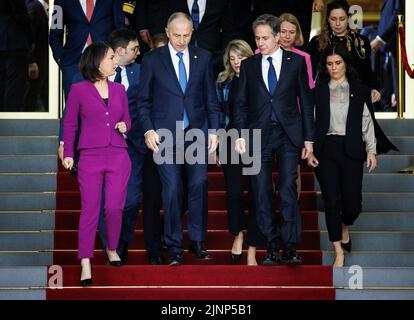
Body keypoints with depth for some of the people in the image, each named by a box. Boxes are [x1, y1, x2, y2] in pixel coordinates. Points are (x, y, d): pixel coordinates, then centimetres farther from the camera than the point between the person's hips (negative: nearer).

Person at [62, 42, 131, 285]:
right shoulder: (79, 90, 2)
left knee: (114, 208, -1)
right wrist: (68, 153, -1)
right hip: (90, 157, -3)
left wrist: (124, 126, -2)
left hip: (118, 156, 3)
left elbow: (127, 120, 20)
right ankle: (86, 265, -2)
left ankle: (112, 249, 24)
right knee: (90, 210, -4)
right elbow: (70, 123, 5)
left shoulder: (119, 89, 12)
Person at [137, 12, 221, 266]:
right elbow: (144, 100, 4)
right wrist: (148, 130, -6)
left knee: (199, 183, -5)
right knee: (172, 189, -3)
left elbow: (211, 97, 11)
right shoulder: (152, 59, 2)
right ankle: (175, 247, 5)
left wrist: (213, 129, 5)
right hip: (166, 133, -2)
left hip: (197, 132, 2)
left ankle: (197, 241, 9)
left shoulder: (203, 58, 8)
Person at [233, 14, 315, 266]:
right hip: (259, 135, 2)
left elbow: (306, 101, 6)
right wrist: (241, 135, 0)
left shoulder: (296, 62, 5)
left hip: (289, 134, -2)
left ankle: (290, 247, -1)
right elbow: (241, 103, 11)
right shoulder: (249, 65, 9)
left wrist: (308, 138, 3)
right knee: (262, 193, 0)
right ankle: (273, 249, 5)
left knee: (288, 190, -7)